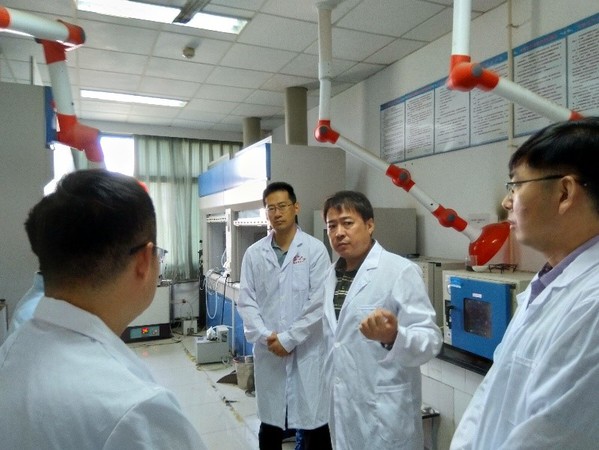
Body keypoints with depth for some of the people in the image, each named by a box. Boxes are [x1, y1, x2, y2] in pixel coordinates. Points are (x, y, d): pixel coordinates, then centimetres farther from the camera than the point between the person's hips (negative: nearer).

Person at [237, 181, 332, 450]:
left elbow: (319, 302, -9)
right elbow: (246, 300, 2)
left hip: (307, 350, -2)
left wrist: (288, 339, -11)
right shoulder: (254, 253, 3)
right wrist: (266, 336, -10)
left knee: (314, 424, 8)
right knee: (269, 425, 16)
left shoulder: (315, 249, -5)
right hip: (268, 351, 3)